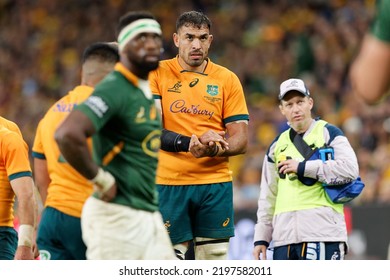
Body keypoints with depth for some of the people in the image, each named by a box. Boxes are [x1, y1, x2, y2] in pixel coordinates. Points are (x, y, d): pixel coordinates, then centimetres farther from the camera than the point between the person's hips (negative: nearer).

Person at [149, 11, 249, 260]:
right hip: (168, 183, -1)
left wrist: (215, 149, -19)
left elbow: (240, 140, 3)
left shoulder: (227, 79, 7)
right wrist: (190, 143, -23)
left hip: (215, 183, 2)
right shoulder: (158, 74, 3)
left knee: (215, 257, -1)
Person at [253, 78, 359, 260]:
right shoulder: (278, 145, 21)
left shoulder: (328, 133, 3)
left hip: (322, 231, -6)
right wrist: (261, 238, 17)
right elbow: (268, 197, 24)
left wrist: (302, 168, -10)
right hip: (284, 236, 6)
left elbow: (350, 169, -13)